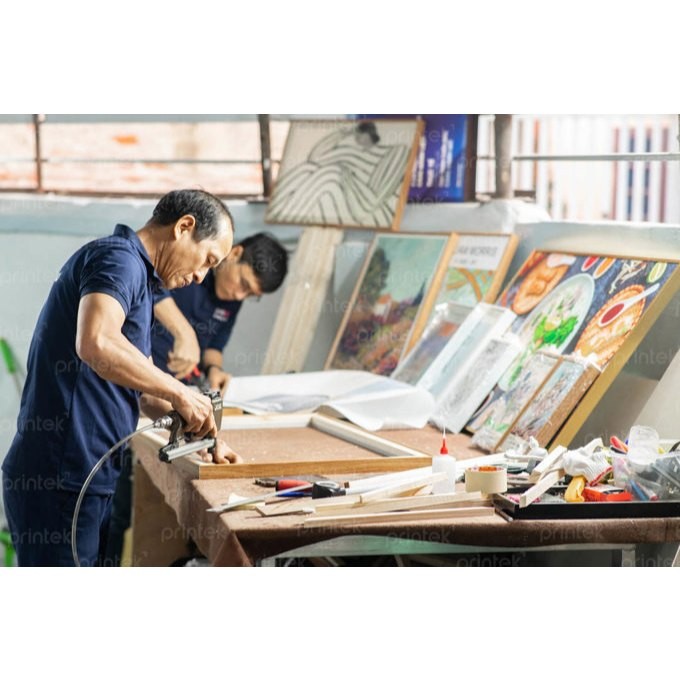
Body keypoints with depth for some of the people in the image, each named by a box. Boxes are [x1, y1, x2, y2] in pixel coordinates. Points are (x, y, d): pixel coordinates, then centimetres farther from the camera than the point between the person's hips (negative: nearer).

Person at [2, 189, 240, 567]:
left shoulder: (137, 279, 20)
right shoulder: (117, 259, -12)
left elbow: (145, 392, 29)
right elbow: (96, 343, -33)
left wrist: (198, 421, 15)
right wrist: (180, 393, -23)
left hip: (94, 481, 10)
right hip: (58, 481, -10)